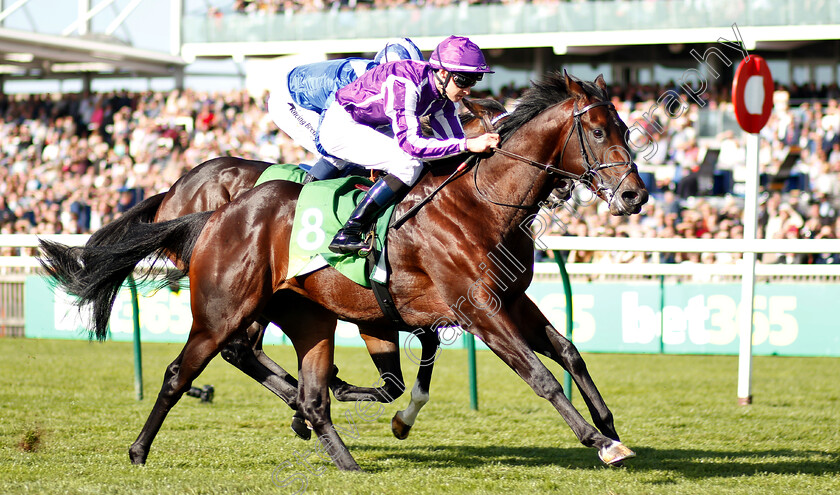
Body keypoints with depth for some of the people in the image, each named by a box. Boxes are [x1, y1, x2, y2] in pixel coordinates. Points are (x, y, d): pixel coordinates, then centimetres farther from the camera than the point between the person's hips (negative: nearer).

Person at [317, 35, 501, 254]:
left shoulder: (443, 93, -5)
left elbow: (453, 138, 1)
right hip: (340, 127, -9)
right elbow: (411, 143, -37)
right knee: (409, 165, -25)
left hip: (367, 128, 9)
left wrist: (483, 147, -18)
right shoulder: (405, 83, -32)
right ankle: (347, 234, -25)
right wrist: (468, 144, -39)